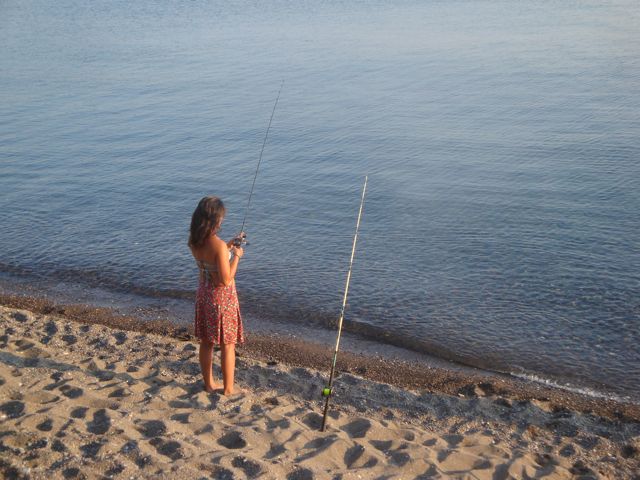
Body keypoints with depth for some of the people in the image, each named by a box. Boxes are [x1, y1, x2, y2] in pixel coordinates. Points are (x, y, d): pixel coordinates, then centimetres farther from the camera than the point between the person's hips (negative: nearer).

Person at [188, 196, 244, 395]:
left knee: (206, 342, 19)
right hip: (222, 296, -7)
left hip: (203, 293, 7)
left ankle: (209, 383, 34)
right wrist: (236, 256, -15)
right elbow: (226, 280, -25)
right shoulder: (218, 244, -28)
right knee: (228, 345, 10)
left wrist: (228, 246, 12)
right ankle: (228, 388, 21)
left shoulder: (194, 242, -6)